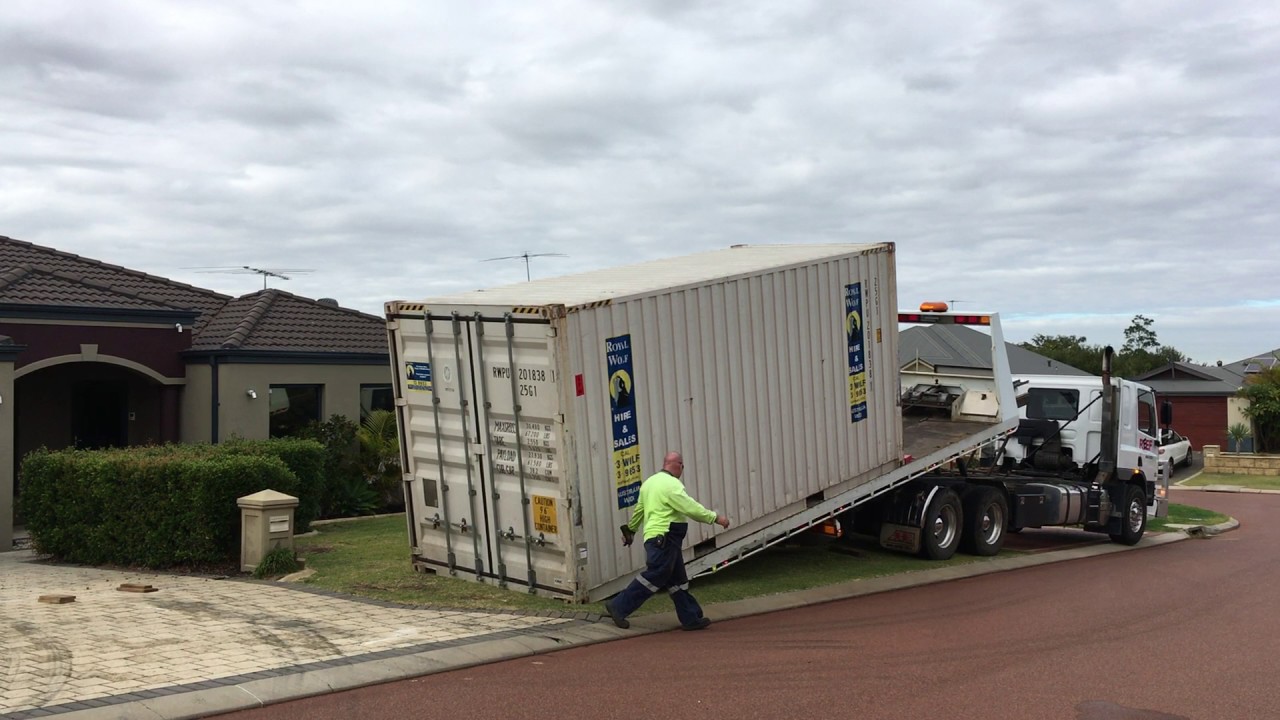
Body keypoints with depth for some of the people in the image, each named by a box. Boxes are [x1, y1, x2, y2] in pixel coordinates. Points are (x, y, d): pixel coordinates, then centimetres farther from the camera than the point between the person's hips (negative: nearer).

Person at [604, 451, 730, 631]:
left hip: (658, 540, 11)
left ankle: (691, 618, 16)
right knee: (653, 577, -6)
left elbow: (639, 509, 23)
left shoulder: (650, 481, 16)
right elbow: (691, 508, -18)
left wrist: (631, 529, 34)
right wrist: (715, 517, -12)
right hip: (664, 539, -11)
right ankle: (619, 606, -1)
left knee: (677, 579, 12)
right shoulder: (672, 485, -14)